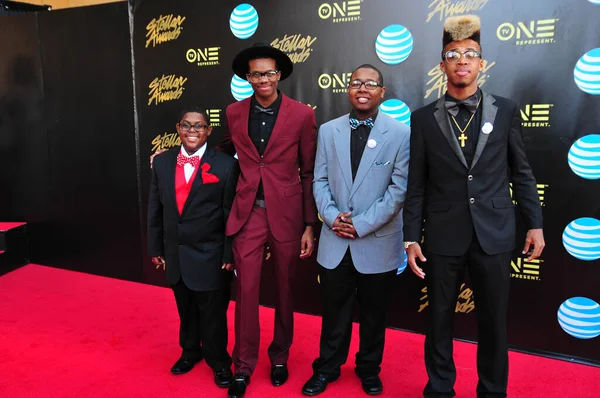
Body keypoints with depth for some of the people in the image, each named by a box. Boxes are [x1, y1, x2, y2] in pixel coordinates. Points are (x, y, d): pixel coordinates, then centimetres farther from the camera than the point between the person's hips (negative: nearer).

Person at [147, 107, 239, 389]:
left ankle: (218, 360, 34)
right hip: (175, 254, 4)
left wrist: (230, 254, -9)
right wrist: (155, 248, 8)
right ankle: (190, 350, 45)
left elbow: (232, 214, -9)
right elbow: (155, 209, 7)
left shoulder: (225, 165, -11)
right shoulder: (162, 162, 3)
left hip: (209, 255, -4)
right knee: (185, 308, 22)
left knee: (212, 312, 10)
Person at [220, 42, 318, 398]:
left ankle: (280, 357, 34)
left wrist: (310, 225, -5)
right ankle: (244, 365, 23)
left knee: (284, 289, 12)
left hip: (287, 213, -1)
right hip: (248, 212, 2)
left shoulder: (302, 115, -4)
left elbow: (309, 172, -2)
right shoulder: (234, 113, 5)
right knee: (246, 290, 3)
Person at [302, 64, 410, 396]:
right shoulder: (328, 131, 5)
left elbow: (400, 188, -10)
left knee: (374, 313, 15)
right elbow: (320, 181, 4)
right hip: (335, 241, 2)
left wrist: (362, 224, -14)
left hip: (378, 242, -1)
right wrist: (332, 216, -13)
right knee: (333, 311, 14)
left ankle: (369, 369, 38)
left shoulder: (400, 133, -5)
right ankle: (327, 367, 35)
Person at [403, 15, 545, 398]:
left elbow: (522, 173, 8)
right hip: (443, 235, 0)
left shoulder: (506, 110, 4)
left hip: (494, 233, 1)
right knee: (440, 319, 11)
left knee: (494, 321, 12)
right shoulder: (424, 118, 1)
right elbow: (417, 185, 1)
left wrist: (535, 223, 4)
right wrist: (411, 237, -2)